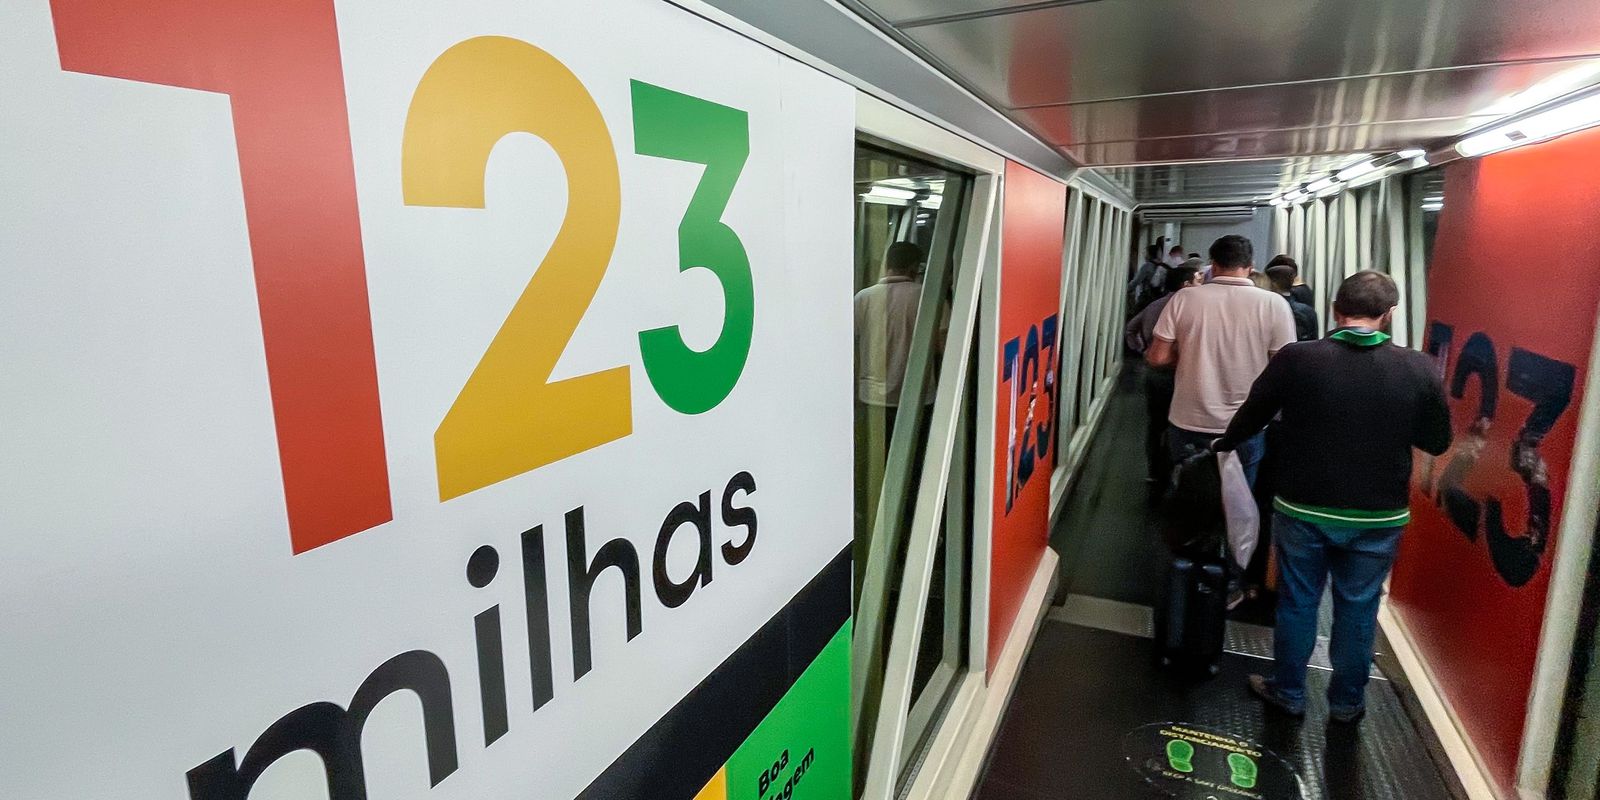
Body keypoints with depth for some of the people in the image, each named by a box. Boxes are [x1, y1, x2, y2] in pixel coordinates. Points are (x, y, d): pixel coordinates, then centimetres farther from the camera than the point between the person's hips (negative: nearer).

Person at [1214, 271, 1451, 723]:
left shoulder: (1295, 359, -14)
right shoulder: (1419, 371, -10)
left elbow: (1250, 417, -1)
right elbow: (1437, 442, 1)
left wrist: (1223, 444, 17)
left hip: (1303, 509, -1)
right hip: (1379, 518, 1)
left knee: (1298, 603, 14)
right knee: (1358, 609, 16)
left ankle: (1288, 692, 29)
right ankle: (1346, 702, 32)